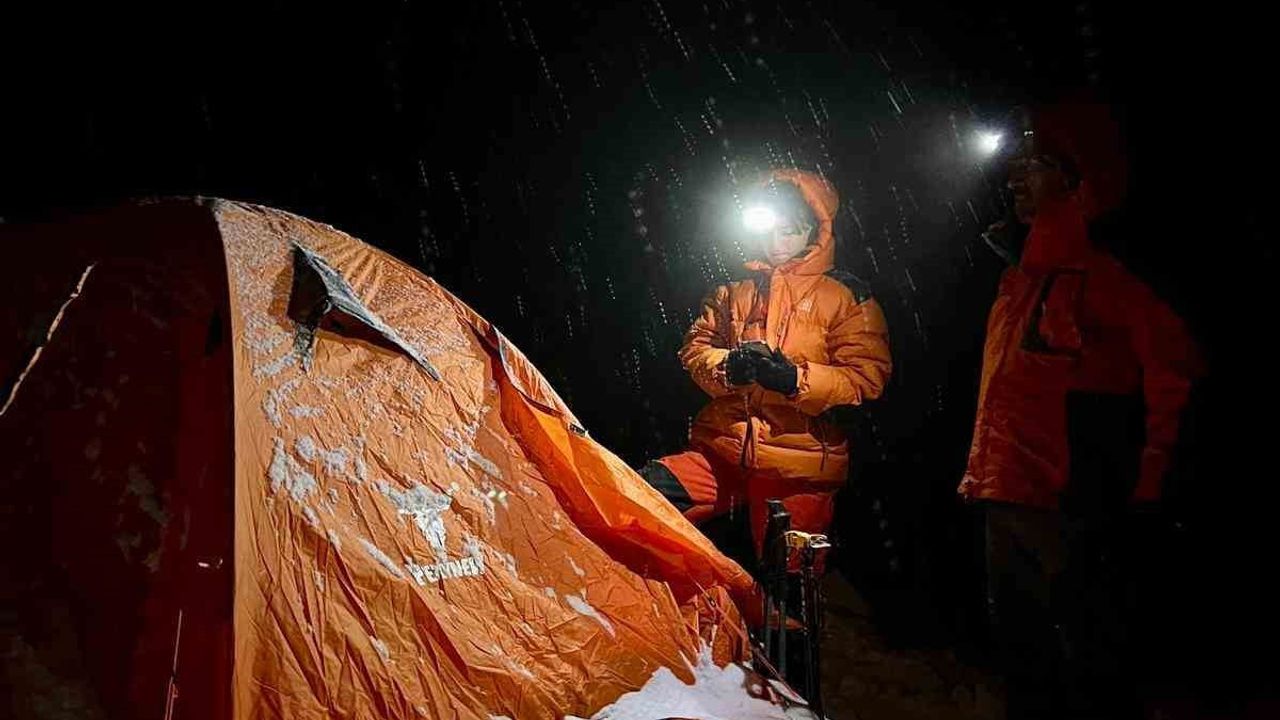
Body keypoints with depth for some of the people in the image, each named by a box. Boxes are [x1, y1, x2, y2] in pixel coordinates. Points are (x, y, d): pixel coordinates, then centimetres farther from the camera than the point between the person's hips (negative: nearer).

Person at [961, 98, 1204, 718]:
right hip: (1007, 499, 9)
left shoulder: (1105, 266, -11)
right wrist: (982, 470, 18)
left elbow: (1172, 365, -17)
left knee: (1087, 659, 3)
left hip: (1070, 504, -9)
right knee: (1023, 651, 20)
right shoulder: (1024, 268, 15)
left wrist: (1149, 476, -14)